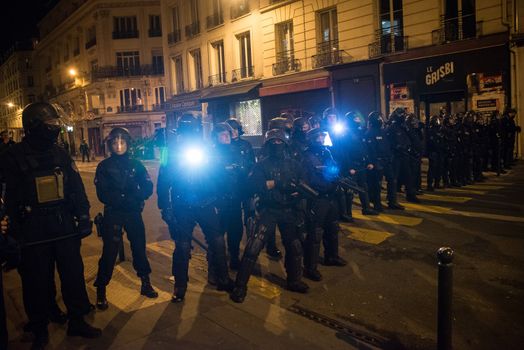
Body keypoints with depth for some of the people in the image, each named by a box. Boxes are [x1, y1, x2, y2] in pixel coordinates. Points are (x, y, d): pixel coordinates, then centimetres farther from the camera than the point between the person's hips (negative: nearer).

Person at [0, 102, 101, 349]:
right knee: (37, 283, 9)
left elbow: (77, 189, 8)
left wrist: (83, 218, 3)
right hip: (34, 234, -3)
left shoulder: (60, 155, 7)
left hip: (65, 229, 3)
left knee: (74, 276, 10)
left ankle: (77, 322, 27)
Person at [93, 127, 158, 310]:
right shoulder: (104, 166, -1)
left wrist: (133, 198, -21)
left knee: (139, 247, 10)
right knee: (109, 252, -2)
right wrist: (126, 199, -20)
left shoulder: (135, 164, 4)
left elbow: (148, 188, -3)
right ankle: (101, 291, 12)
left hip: (134, 213, 2)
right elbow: (103, 194, -10)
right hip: (112, 214, -2)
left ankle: (145, 283, 26)